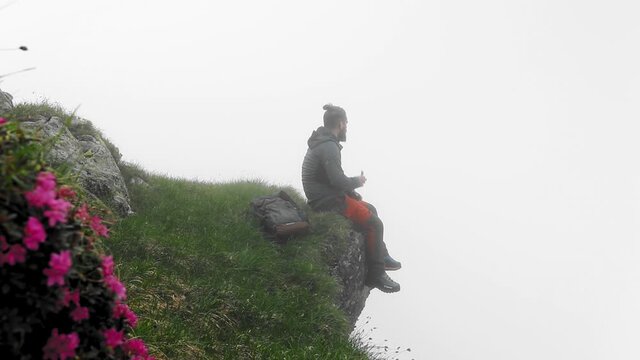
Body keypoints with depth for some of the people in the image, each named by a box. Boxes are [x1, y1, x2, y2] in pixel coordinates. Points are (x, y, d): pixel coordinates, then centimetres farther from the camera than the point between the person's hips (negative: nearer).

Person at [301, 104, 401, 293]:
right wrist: (357, 181, -7)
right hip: (328, 201, -11)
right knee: (374, 224, -11)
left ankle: (381, 256, 31)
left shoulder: (322, 143, 12)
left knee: (370, 210, 22)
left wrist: (352, 192, 11)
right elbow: (338, 181, -26)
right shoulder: (329, 147, -21)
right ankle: (375, 276, -7)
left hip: (326, 197, 11)